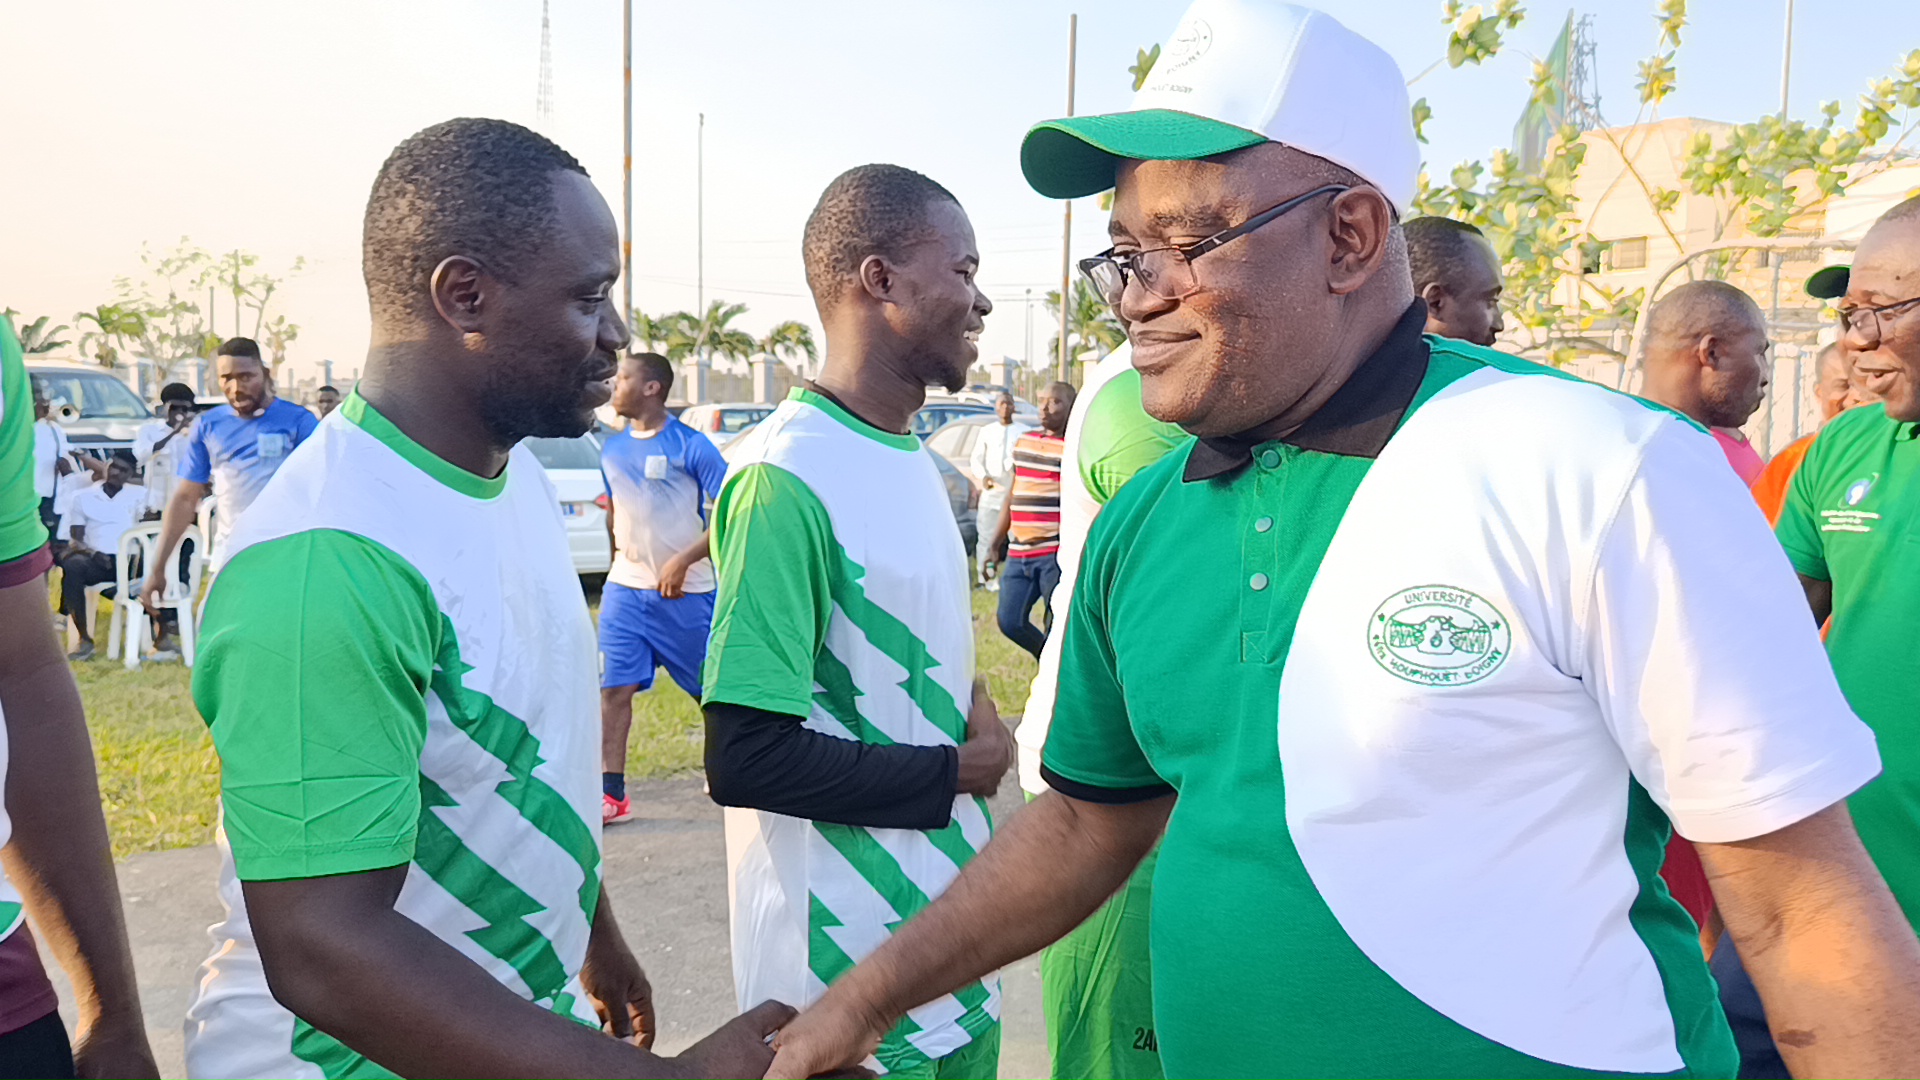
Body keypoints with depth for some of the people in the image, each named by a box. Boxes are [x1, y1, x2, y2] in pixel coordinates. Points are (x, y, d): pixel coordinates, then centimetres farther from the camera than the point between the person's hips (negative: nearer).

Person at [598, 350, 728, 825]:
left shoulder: (691, 446, -11)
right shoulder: (612, 449, 7)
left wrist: (683, 560, -20)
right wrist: (620, 558, 16)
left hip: (686, 591, -4)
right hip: (625, 589, 5)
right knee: (614, 688, -3)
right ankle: (612, 794, 3)